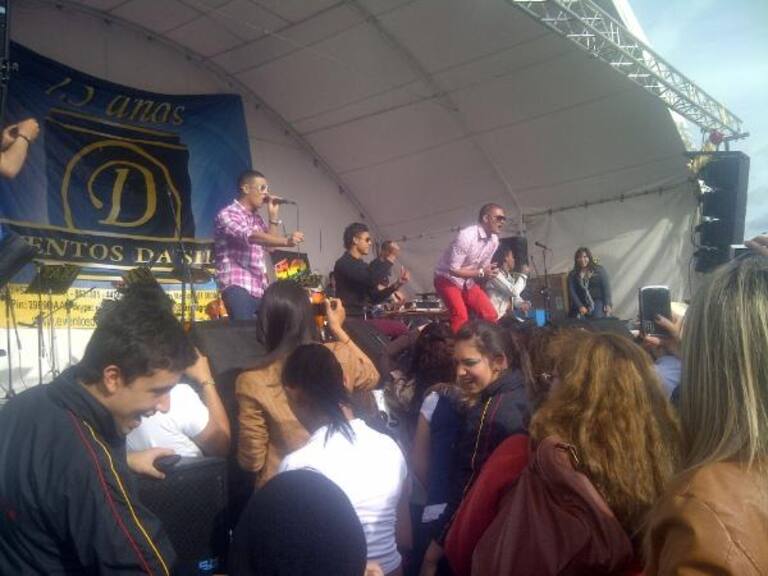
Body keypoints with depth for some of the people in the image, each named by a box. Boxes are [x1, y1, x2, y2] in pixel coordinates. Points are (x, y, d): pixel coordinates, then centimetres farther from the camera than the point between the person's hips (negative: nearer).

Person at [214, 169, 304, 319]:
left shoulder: (256, 218, 21)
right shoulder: (227, 214, -6)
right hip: (238, 287, -8)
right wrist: (285, 241, -38)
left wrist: (273, 216, 12)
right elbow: (250, 237, -24)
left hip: (259, 288, 8)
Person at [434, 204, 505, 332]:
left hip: (468, 282, 7)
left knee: (491, 316, -3)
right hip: (448, 280, -7)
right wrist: (481, 273, -27)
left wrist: (490, 271, -15)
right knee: (461, 317, -25)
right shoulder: (466, 236, -27)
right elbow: (453, 269, -26)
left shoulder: (494, 240, -3)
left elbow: (483, 267, 9)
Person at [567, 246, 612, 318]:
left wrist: (607, 304, -14)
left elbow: (606, 287, 0)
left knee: (597, 316, -30)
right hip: (581, 303, 1)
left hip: (598, 301, -1)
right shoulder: (572, 274, 10)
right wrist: (580, 306, -14)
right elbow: (572, 292, 0)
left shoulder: (599, 270, 7)